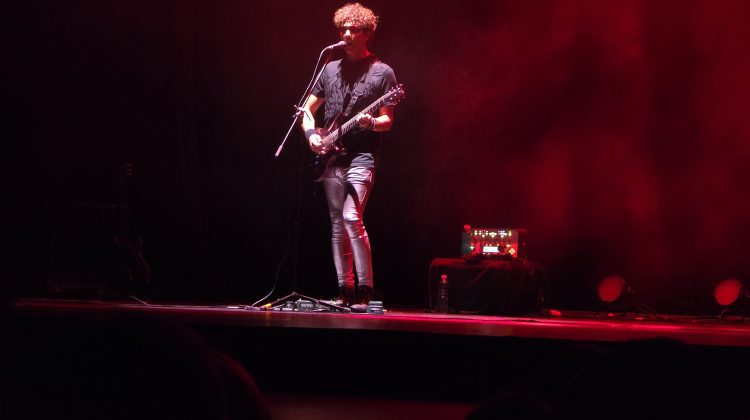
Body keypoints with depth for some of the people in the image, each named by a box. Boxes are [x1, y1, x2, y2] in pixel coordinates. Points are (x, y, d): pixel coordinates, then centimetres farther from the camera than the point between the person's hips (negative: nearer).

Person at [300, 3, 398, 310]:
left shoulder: (382, 72, 1)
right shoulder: (331, 69, 14)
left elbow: (387, 121, -1)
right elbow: (307, 108, 19)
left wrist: (371, 123, -23)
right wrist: (311, 133, 0)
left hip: (362, 155, -5)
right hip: (332, 156, 6)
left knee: (351, 217, -20)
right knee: (337, 224, 6)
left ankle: (365, 290, -14)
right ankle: (345, 290, 11)